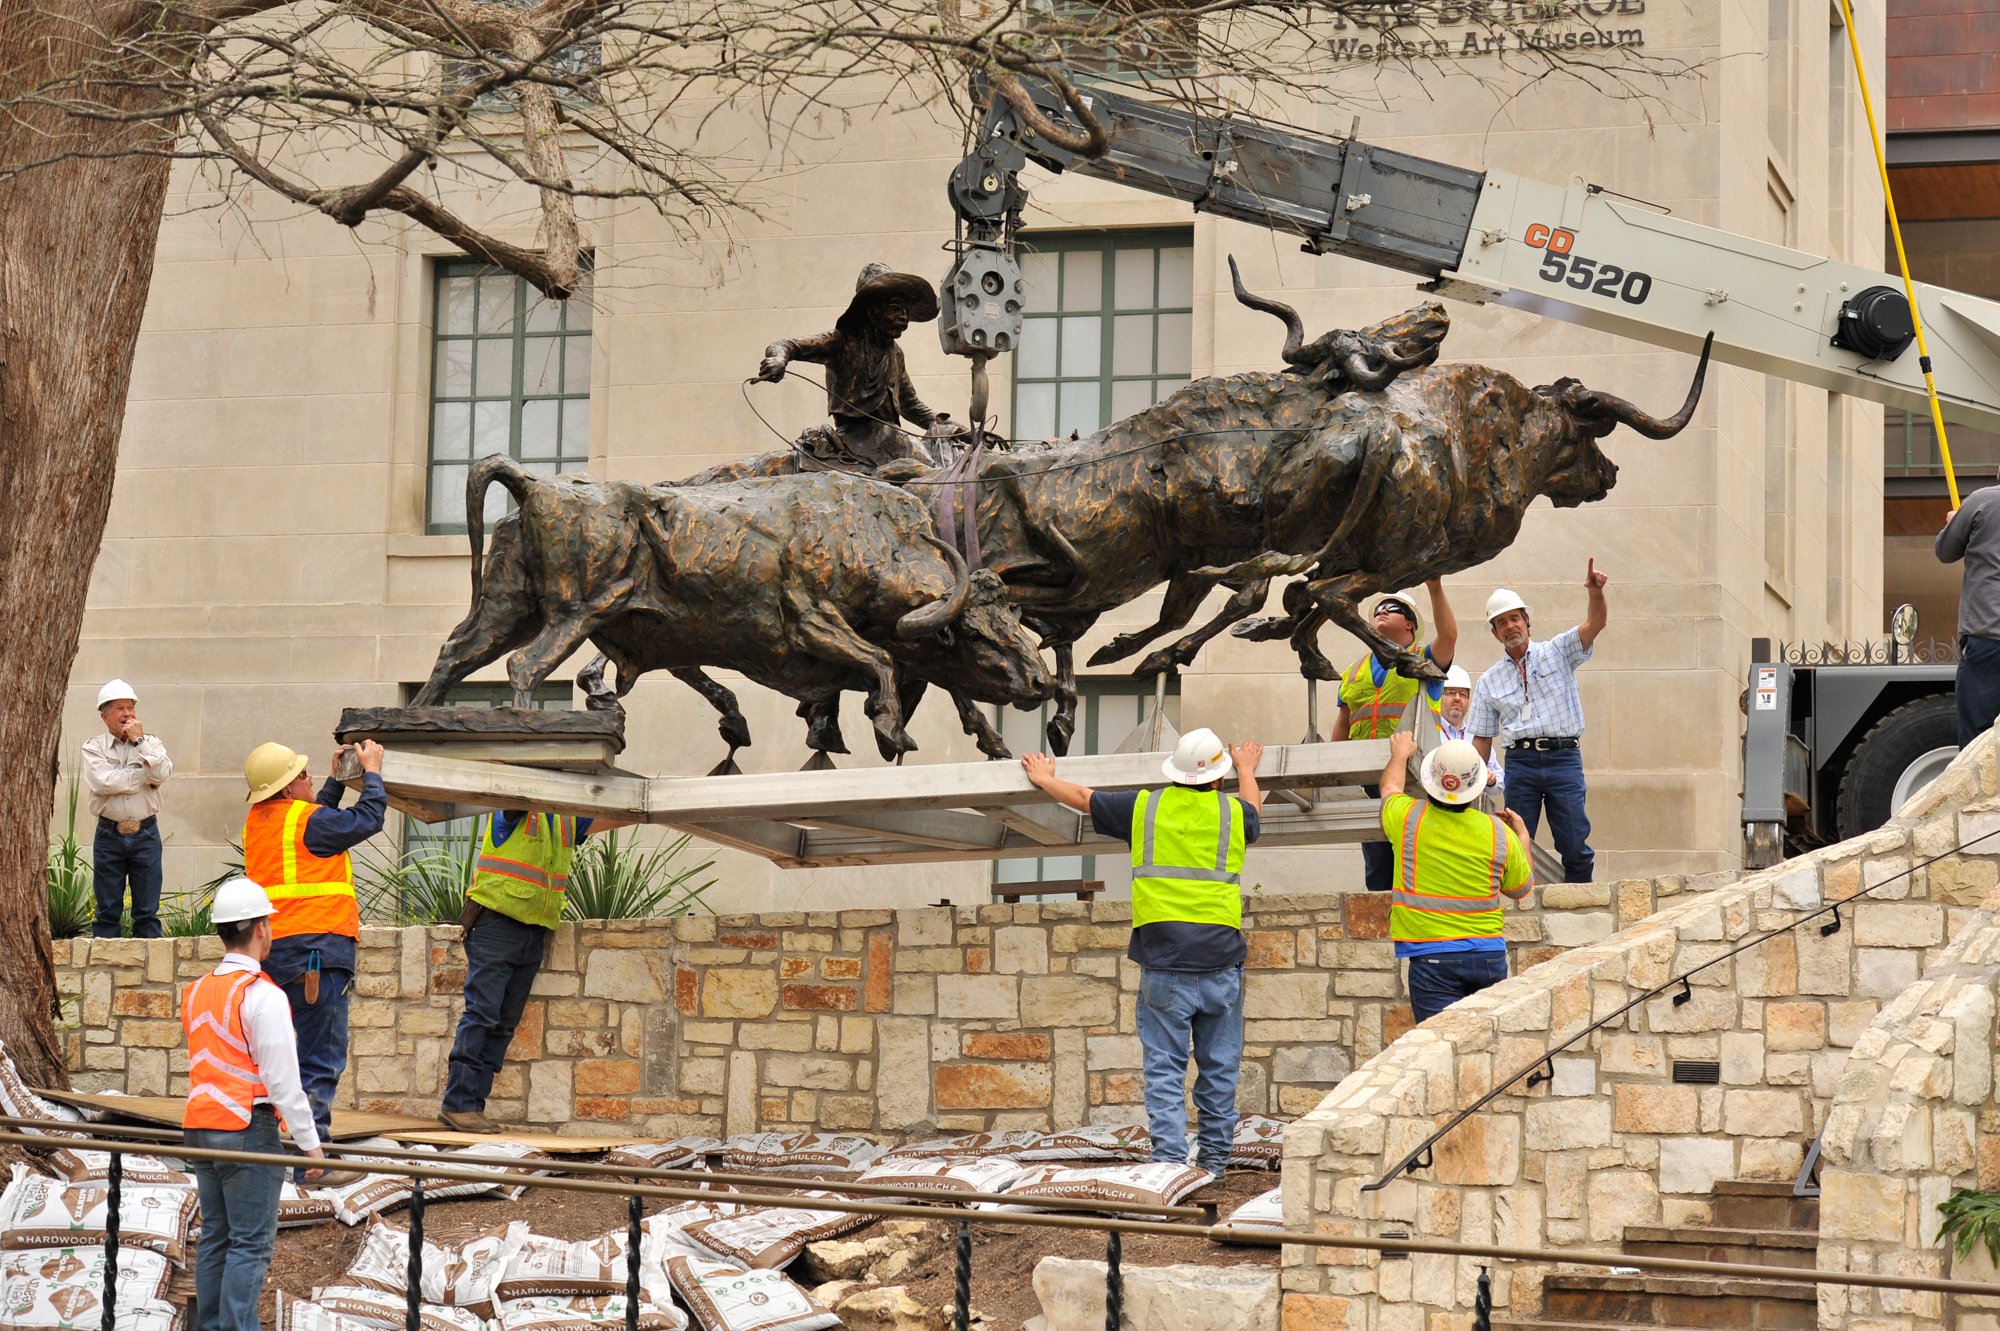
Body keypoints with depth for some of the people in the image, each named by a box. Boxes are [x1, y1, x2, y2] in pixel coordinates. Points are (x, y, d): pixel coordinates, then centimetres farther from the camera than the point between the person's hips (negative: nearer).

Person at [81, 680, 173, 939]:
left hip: (145, 834, 1)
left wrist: (138, 740, -8)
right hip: (109, 836, -1)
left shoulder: (151, 743, 9)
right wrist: (145, 778, -8)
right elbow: (103, 782, -13)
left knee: (147, 911, 2)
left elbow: (161, 774, -11)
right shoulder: (94, 747, 4)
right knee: (108, 911, 3)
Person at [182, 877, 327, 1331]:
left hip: (199, 1128, 8)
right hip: (247, 1128, -8)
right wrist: (310, 1142, -9)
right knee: (250, 1244, -6)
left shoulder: (197, 992, 12)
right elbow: (282, 1080, -15)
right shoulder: (262, 995, -13)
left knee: (214, 1237, 12)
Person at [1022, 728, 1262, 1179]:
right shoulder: (1232, 814, 5)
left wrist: (1044, 779, 37)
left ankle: (1169, 1159, -8)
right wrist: (1246, 771, 52)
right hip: (1220, 960, 1)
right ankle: (1215, 1161, 16)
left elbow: (1082, 798, 17)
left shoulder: (1144, 808, 2)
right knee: (1219, 1068, 10)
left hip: (1163, 962, -1)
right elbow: (1254, 808, 31)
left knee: (1165, 1070, -1)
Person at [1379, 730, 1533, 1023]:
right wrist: (1523, 836, 33)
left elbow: (1389, 787, 23)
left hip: (1432, 957, -2)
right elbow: (1521, 888, 19)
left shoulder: (1408, 820, -3)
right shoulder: (1499, 832, 1)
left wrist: (1400, 755, 44)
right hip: (1489, 953, 3)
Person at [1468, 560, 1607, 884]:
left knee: (1575, 848, -5)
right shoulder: (1489, 682, 16)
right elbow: (1482, 739, 16)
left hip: (1564, 758, -2)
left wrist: (1596, 594, -26)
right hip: (1520, 760, 2)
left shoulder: (1557, 651, 10)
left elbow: (1594, 625, -5)